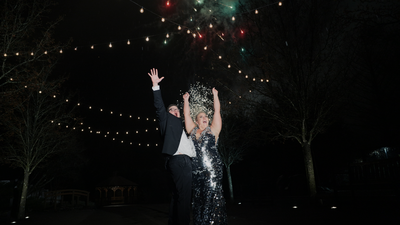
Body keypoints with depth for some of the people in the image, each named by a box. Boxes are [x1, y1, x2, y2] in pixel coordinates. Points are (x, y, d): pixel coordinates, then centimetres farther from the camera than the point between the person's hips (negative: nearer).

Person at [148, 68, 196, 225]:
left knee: (178, 196, 11)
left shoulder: (183, 125, 29)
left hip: (186, 162, 8)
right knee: (184, 196, -13)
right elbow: (160, 107, -1)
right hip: (179, 160, -8)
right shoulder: (168, 120, 10)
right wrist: (155, 86, -7)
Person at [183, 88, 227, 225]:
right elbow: (186, 114, 18)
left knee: (213, 197, -8)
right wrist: (186, 100, 20)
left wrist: (215, 95, 10)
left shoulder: (213, 130, 8)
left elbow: (217, 112, 8)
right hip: (196, 170, 3)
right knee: (198, 198, 5)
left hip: (213, 169, -3)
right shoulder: (192, 131, 15)